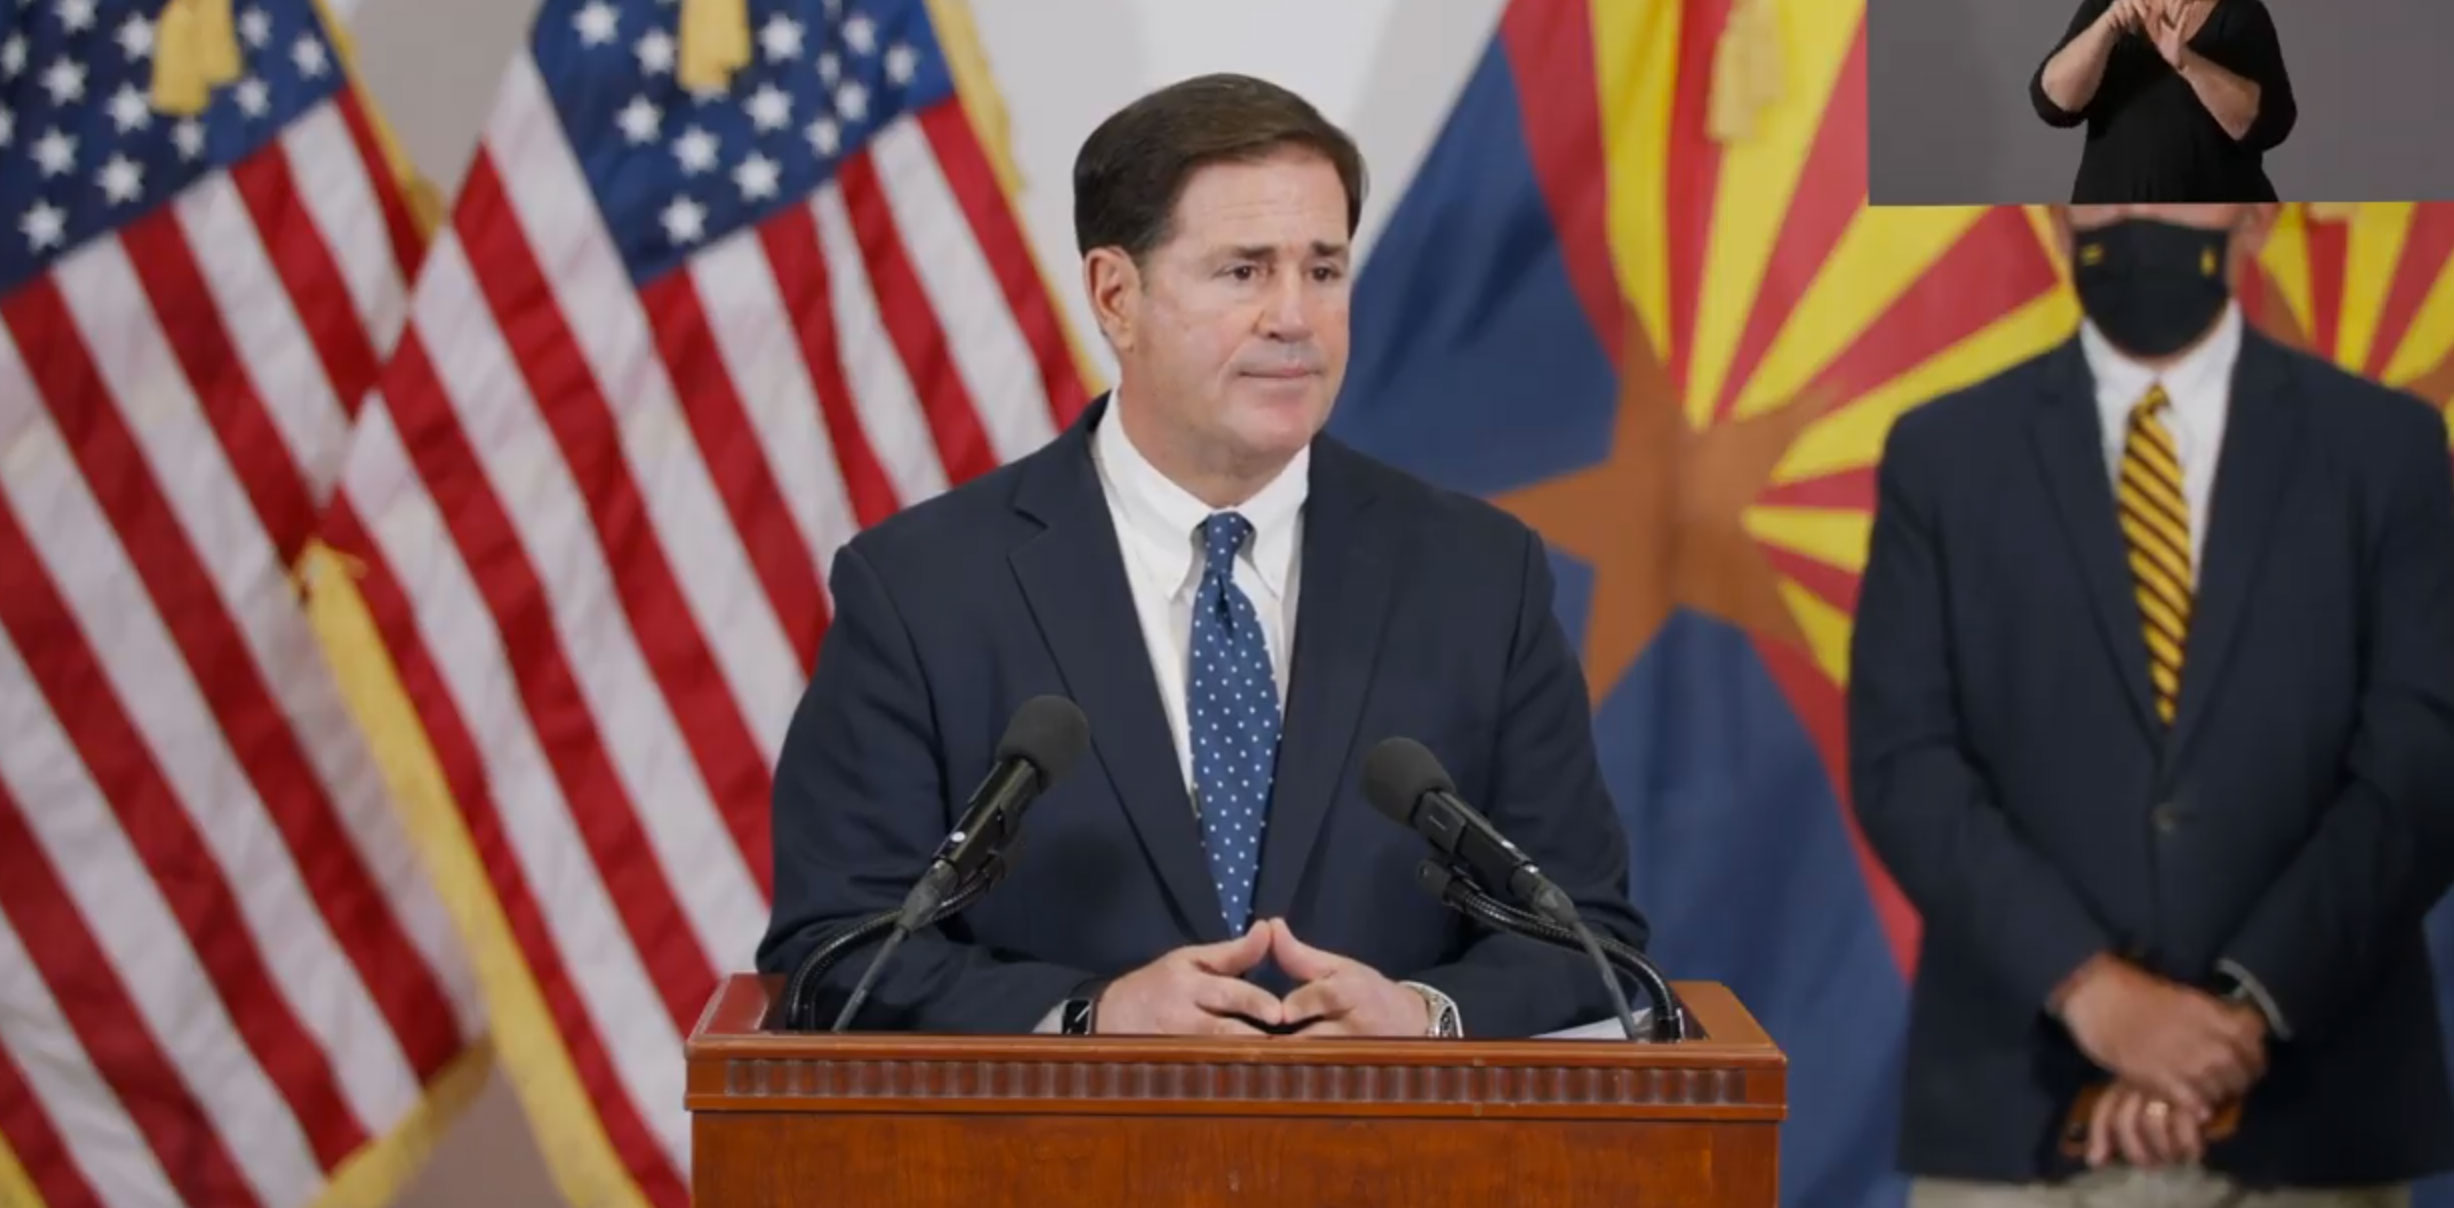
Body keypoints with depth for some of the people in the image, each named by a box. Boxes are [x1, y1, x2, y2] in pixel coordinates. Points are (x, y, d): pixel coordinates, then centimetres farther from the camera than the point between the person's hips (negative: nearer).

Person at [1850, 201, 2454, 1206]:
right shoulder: (1945, 452, 7)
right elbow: (1903, 764, -2)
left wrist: (2250, 1008, -14)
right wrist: (2088, 985, -14)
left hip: (2305, 1112, 0)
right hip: (2020, 1109, 0)